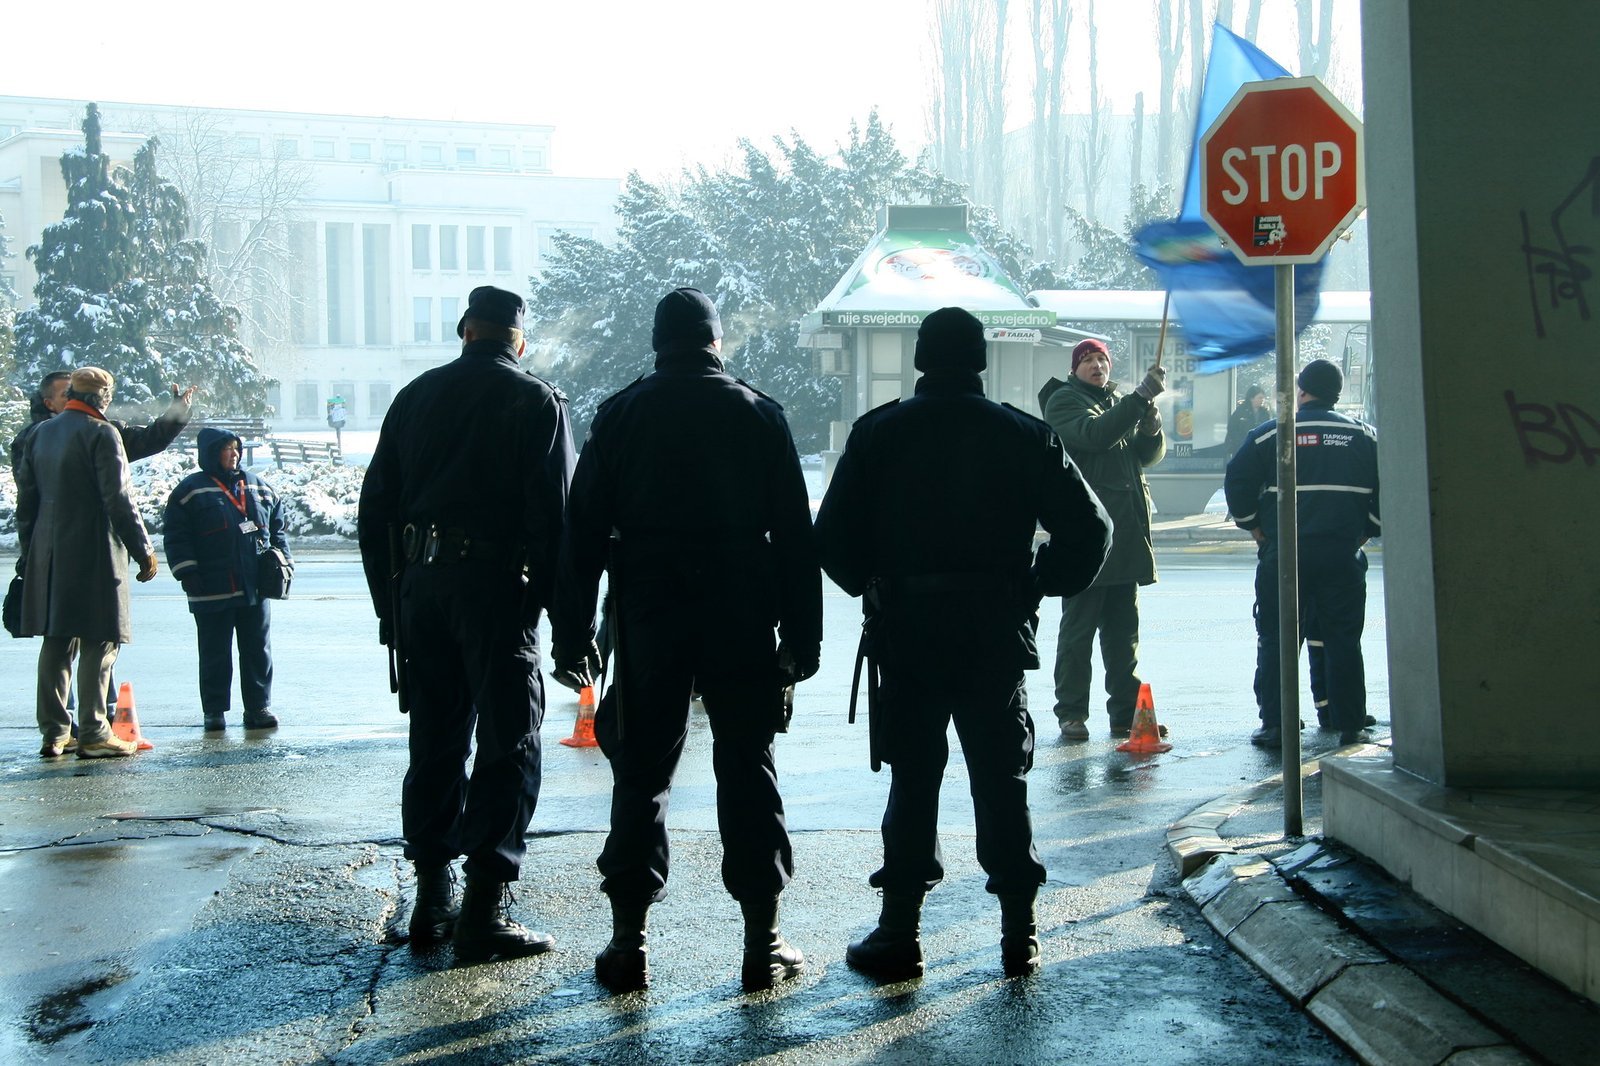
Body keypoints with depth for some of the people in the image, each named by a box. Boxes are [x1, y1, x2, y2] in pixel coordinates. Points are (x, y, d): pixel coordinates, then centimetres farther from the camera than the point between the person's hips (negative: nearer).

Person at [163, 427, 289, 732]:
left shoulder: (259, 488, 13)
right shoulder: (191, 491, 0)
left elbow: (277, 528, 20)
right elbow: (175, 536, -2)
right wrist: (186, 571, -10)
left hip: (256, 589, 4)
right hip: (213, 590, -4)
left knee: (258, 650, 7)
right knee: (215, 653, 3)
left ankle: (259, 707, 15)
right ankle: (214, 711, 11)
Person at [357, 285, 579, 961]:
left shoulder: (416, 396, 11)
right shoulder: (536, 401, -3)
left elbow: (375, 507, 11)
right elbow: (553, 516, -10)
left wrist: (389, 600, 15)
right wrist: (550, 601, -5)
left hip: (419, 583, 5)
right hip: (494, 587, -5)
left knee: (434, 742, 13)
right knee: (508, 746, -1)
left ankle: (432, 901, 18)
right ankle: (484, 909, -4)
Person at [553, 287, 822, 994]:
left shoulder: (619, 415, 4)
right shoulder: (758, 414, 3)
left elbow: (583, 532, 2)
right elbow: (795, 536, 1)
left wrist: (574, 631, 6)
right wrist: (803, 637, 4)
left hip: (648, 618, 0)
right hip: (743, 620, 0)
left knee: (641, 774, 7)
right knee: (747, 772, 5)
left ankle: (628, 942, 6)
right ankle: (763, 945, 8)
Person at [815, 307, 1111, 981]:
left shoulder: (879, 432, -1)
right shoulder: (1023, 436, -1)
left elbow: (833, 536, -4)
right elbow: (1089, 527, -4)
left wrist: (871, 588, 12)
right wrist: (1040, 586, 9)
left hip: (903, 632, 0)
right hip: (998, 636, 0)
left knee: (912, 780, 7)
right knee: (1002, 782, 9)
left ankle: (900, 933, 7)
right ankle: (1019, 936, 12)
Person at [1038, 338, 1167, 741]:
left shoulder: (1120, 402, 19)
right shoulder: (1063, 401, -2)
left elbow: (1149, 455, 14)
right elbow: (1095, 433, -21)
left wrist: (1151, 427, -8)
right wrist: (1141, 398, -27)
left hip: (1126, 534, 7)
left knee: (1124, 630, 9)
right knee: (1078, 628, -4)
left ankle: (1126, 713, 14)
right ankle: (1071, 713, 1)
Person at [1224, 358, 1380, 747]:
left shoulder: (1270, 434, -1)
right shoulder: (1363, 436, 6)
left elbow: (1237, 482, -3)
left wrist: (1254, 526, 8)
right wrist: (1366, 531, 14)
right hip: (1343, 554, 2)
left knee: (1275, 641, 4)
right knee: (1343, 641, 7)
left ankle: (1275, 725, 1)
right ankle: (1349, 725, 7)